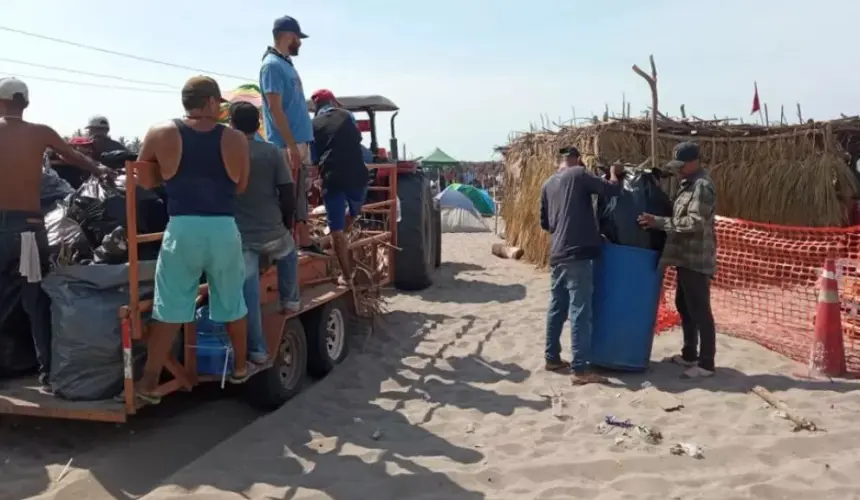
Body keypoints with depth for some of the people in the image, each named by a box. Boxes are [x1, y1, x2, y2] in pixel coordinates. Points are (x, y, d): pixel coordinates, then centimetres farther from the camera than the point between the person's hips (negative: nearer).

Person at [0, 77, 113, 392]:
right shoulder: (41, 133, 4)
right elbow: (75, 158, 19)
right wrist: (100, 170, 34)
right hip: (29, 225, 1)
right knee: (37, 303, 7)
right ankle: (48, 372, 8)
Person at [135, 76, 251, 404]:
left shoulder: (160, 135, -1)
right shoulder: (235, 139, 0)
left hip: (182, 229, -1)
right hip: (224, 229, 1)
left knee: (168, 310, 5)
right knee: (232, 304, 17)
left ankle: (149, 384, 7)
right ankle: (241, 367, 34)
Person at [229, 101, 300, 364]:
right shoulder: (272, 152, -4)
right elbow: (288, 196, -4)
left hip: (239, 237, -1)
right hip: (272, 233, 1)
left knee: (248, 296, 3)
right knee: (289, 251, 35)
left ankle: (257, 350, 7)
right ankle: (290, 299, 40)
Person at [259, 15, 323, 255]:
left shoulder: (286, 64, 17)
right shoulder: (272, 65, -12)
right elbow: (275, 109, -19)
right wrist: (291, 145, -22)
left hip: (300, 140, 9)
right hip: (288, 144, -9)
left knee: (299, 193, 12)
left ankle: (304, 240, 19)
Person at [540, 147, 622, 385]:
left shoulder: (548, 184, 17)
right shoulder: (579, 174, -3)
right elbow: (612, 190, -9)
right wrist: (614, 174, 10)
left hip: (557, 254, 8)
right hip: (578, 253, -7)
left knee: (557, 307, 16)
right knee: (580, 311, -7)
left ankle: (552, 357, 24)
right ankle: (580, 369, -7)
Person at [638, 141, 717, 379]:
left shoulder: (702, 186, -16)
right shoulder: (689, 185, 15)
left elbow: (694, 223, -25)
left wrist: (659, 222, -25)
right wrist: (660, 221, 12)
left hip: (696, 260, -10)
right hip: (687, 258, 10)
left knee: (700, 311, -5)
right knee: (684, 306, 18)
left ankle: (706, 364, 2)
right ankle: (689, 355, 29)